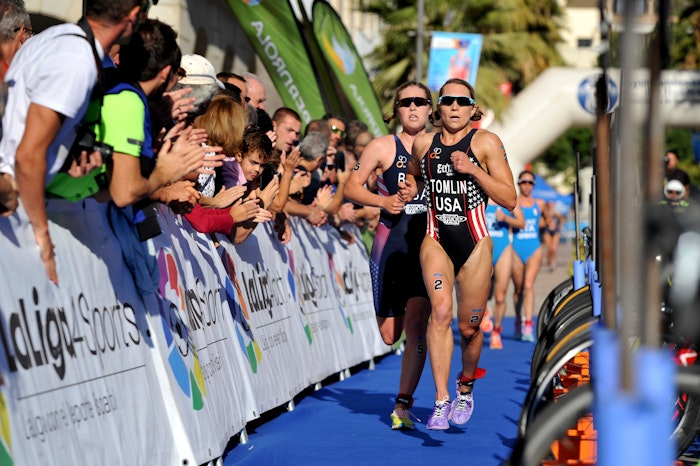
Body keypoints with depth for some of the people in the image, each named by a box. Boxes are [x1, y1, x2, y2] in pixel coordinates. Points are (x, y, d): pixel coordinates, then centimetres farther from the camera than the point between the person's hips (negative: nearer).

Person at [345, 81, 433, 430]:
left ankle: (403, 405, -7)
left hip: (429, 244, 0)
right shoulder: (383, 147, 3)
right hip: (391, 243, 0)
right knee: (389, 335, 5)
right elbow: (351, 187, 2)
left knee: (417, 325, -14)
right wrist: (383, 201, -12)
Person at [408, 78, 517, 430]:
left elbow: (510, 199, -6)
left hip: (474, 242, -1)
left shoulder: (486, 143, -2)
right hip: (435, 240, 1)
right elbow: (411, 179, 30)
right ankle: (441, 401, -22)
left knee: (469, 326, 5)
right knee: (440, 310, -21)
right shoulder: (423, 144, 7)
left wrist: (473, 169, -16)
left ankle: (465, 387, 34)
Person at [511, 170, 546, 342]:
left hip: (534, 248, 1)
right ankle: (519, 322, 27)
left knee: (529, 285, -14)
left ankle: (528, 325, -21)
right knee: (518, 288, 9)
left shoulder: (539, 204, 11)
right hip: (516, 249, -1)